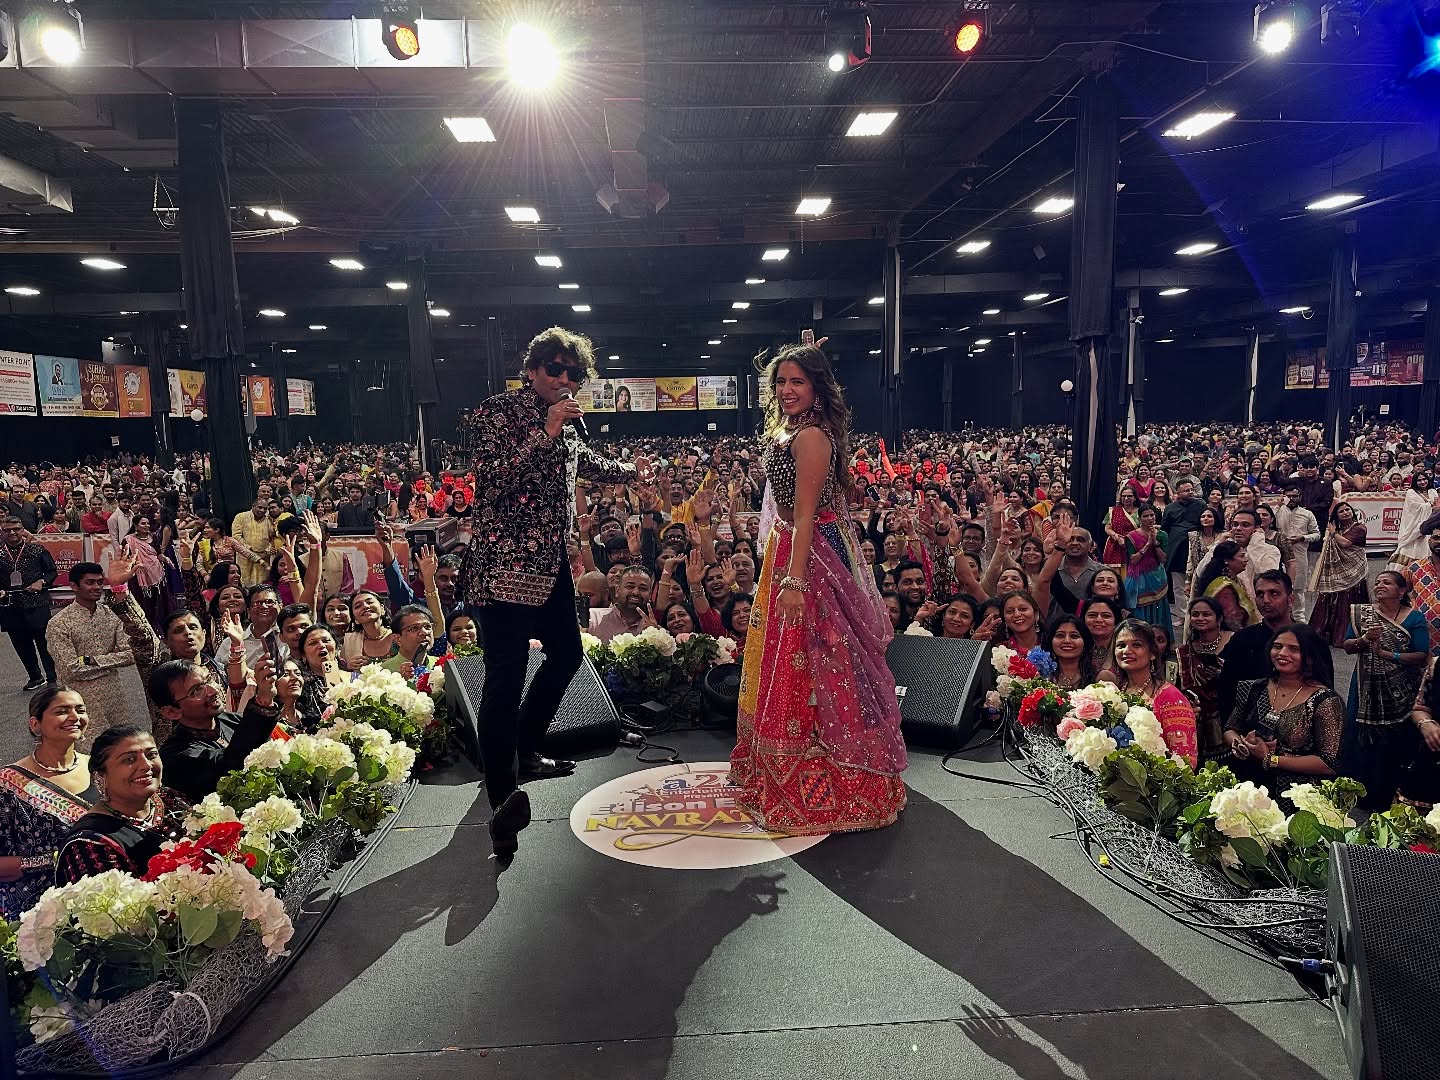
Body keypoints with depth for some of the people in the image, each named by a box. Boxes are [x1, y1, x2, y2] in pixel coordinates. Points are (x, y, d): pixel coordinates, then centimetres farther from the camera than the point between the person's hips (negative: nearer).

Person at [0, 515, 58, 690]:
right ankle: (35, 677, 28)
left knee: (44, 642, -2)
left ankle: (52, 679, 6)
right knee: (21, 644, 12)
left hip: (37, 604, -3)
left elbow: (52, 571, 7)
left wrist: (42, 582, -10)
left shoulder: (37, 550, 1)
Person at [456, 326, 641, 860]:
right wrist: (546, 432, -22)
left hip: (551, 562, 9)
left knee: (567, 654, 18)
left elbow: (588, 463, 36)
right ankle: (502, 802, -11)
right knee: (505, 678, -13)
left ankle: (526, 750, 37)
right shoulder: (498, 411, -7)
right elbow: (496, 476, -19)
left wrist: (632, 470, 48)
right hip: (506, 562, -9)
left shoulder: (566, 423, 16)